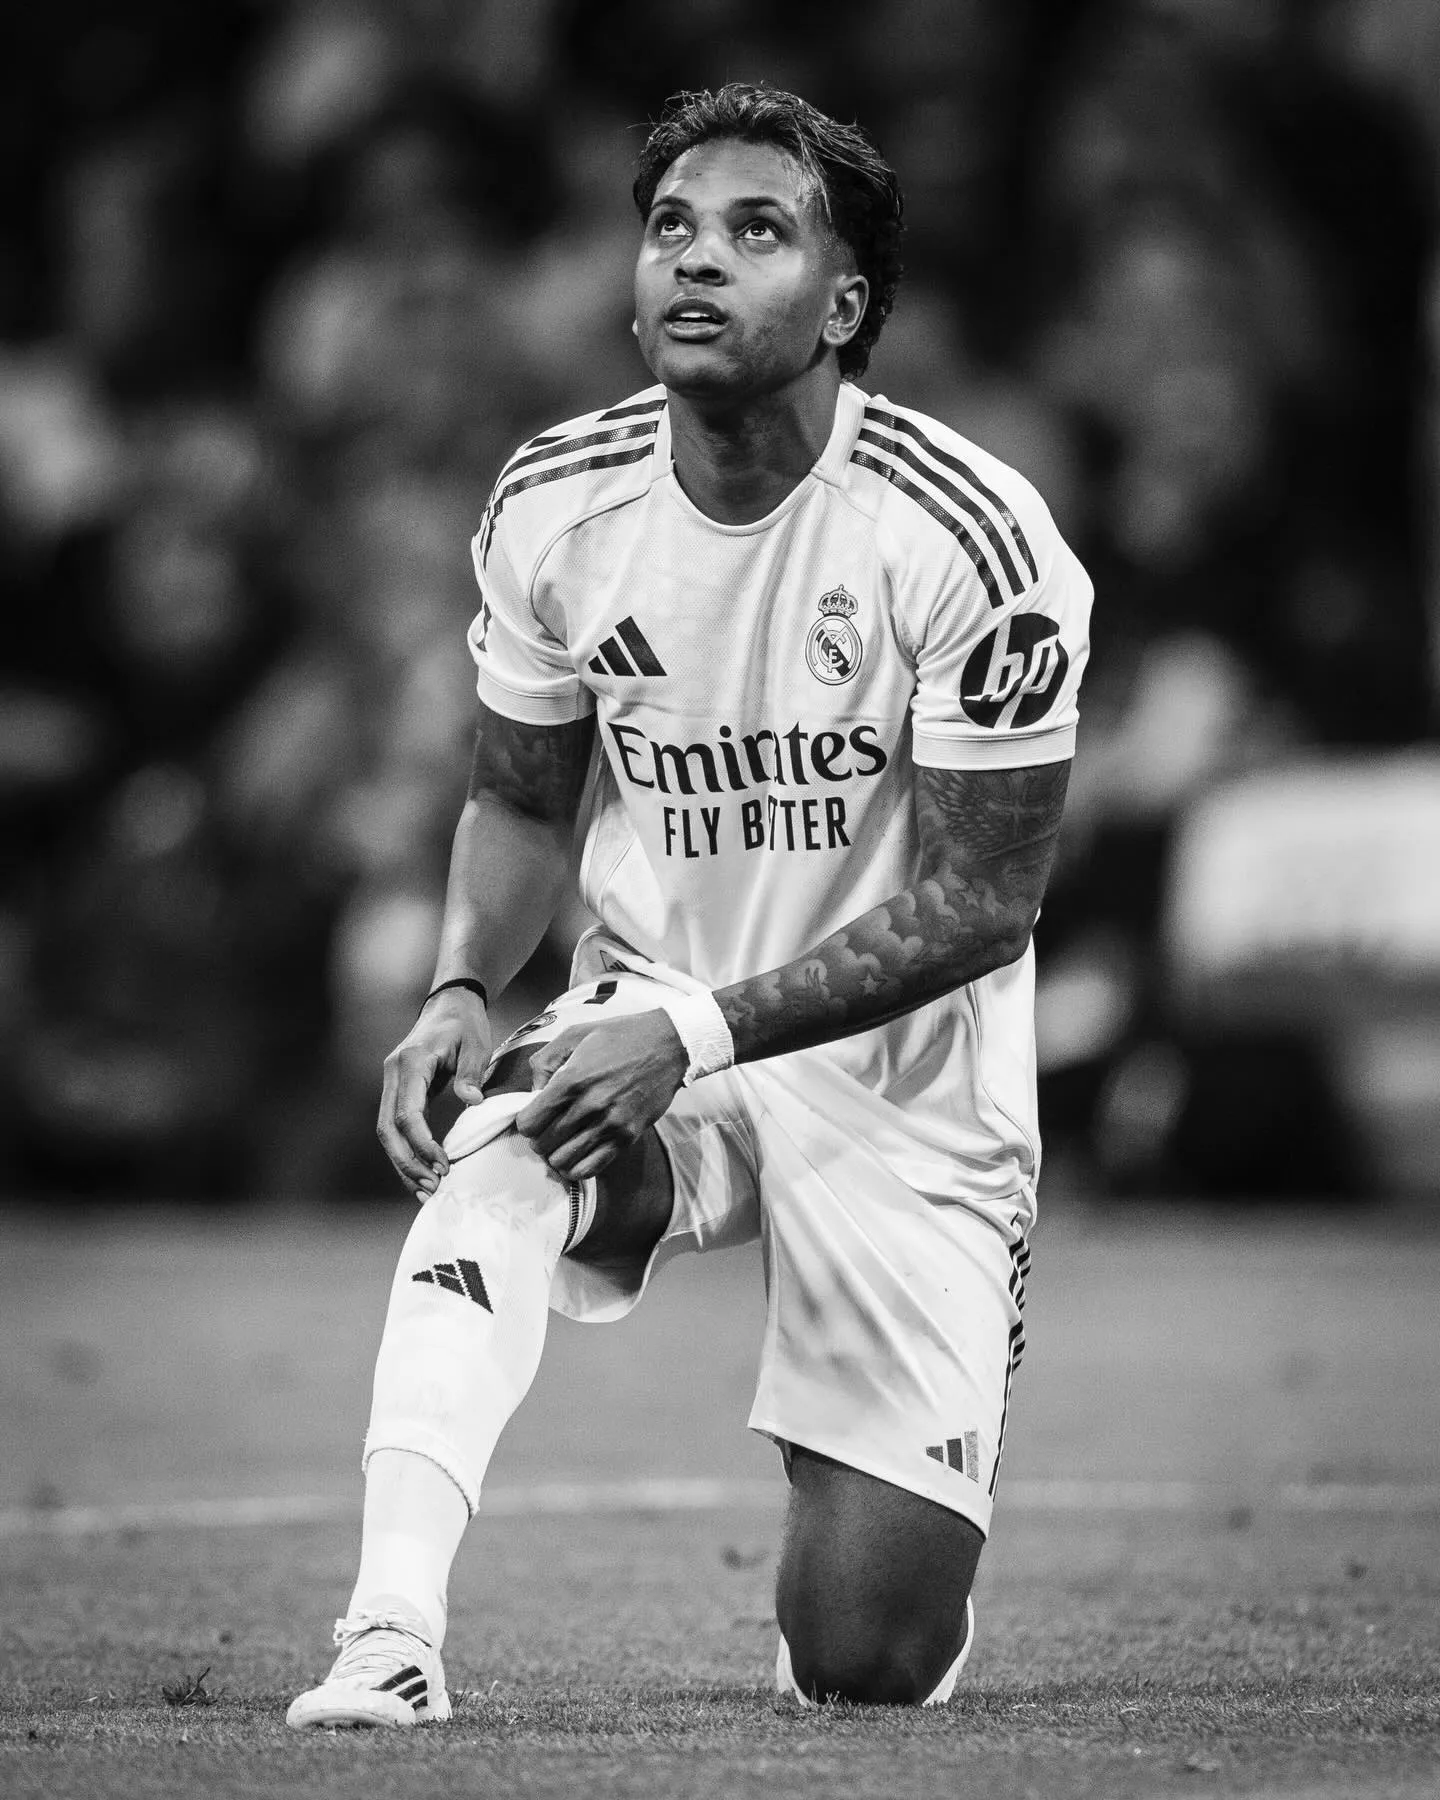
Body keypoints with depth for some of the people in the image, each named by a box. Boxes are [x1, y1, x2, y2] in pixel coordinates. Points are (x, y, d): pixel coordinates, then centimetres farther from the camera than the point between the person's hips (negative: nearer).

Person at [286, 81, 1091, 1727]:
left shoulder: (967, 539, -19)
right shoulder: (556, 506, -5)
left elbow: (977, 904, -17)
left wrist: (695, 1032, -26)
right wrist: (461, 992, -11)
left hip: (897, 1077, -2)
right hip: (651, 1028, 3)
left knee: (867, 1666, -6)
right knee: (493, 1160, -35)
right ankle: (389, 1634, -39)